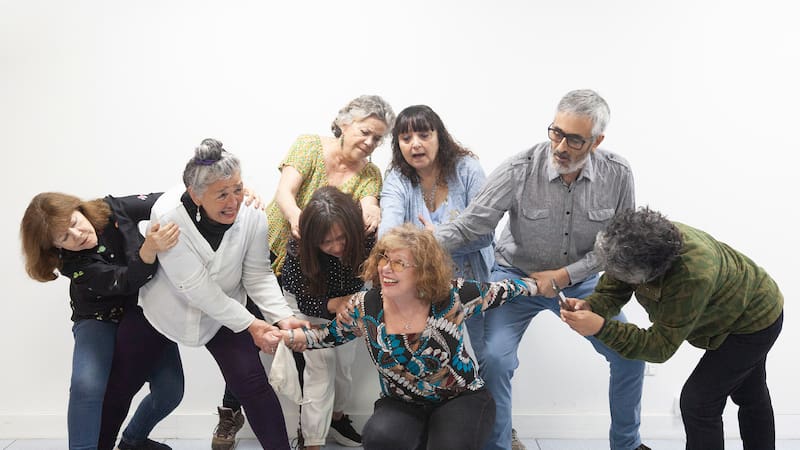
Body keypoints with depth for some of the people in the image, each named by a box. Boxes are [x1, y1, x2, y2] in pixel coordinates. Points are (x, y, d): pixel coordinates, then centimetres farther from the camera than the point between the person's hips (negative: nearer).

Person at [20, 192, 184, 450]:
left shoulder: (112, 210, -18)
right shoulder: (73, 264, -23)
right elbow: (127, 282, -34)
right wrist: (149, 250, -55)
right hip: (101, 320, -3)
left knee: (170, 390, -9)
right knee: (87, 385, -31)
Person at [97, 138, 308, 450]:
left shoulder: (252, 217, -22)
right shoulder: (168, 216, -30)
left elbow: (258, 275, -10)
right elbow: (196, 287, -30)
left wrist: (283, 317, -25)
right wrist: (249, 324, -27)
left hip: (225, 313, 1)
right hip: (163, 309, -1)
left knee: (252, 384, -10)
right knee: (120, 386, 11)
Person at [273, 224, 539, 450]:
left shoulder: (452, 297, -17)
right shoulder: (363, 308, -10)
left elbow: (502, 292, 0)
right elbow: (330, 335, 7)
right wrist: (289, 336, -4)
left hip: (461, 399, -1)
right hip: (401, 405, 2)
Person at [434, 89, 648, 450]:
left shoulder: (617, 175, -15)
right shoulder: (518, 170, -23)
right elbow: (469, 224, -22)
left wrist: (563, 276, -16)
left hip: (578, 280, 3)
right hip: (515, 276, -2)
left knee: (630, 355, 2)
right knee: (494, 359, -21)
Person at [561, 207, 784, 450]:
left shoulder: (692, 275, -47)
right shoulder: (632, 247, -27)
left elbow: (662, 346, -39)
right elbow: (610, 292, -18)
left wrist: (601, 328, -49)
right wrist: (589, 306, -40)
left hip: (755, 319, -8)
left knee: (698, 402, -9)